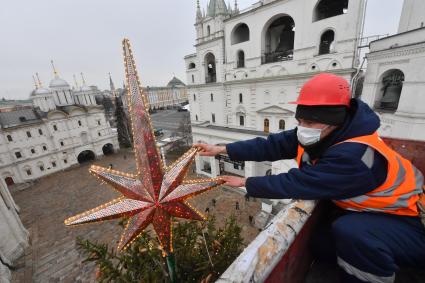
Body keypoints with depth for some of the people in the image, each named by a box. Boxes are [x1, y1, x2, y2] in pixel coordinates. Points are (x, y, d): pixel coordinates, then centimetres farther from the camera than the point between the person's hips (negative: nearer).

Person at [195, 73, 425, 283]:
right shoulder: (320, 135, -13)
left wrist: (246, 183, -24)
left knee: (350, 232, -34)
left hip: (404, 220, -7)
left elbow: (296, 184, -37)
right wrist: (222, 149, -20)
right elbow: (271, 146, -18)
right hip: (362, 210, 7)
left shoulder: (353, 155, -39)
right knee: (323, 246, 0)